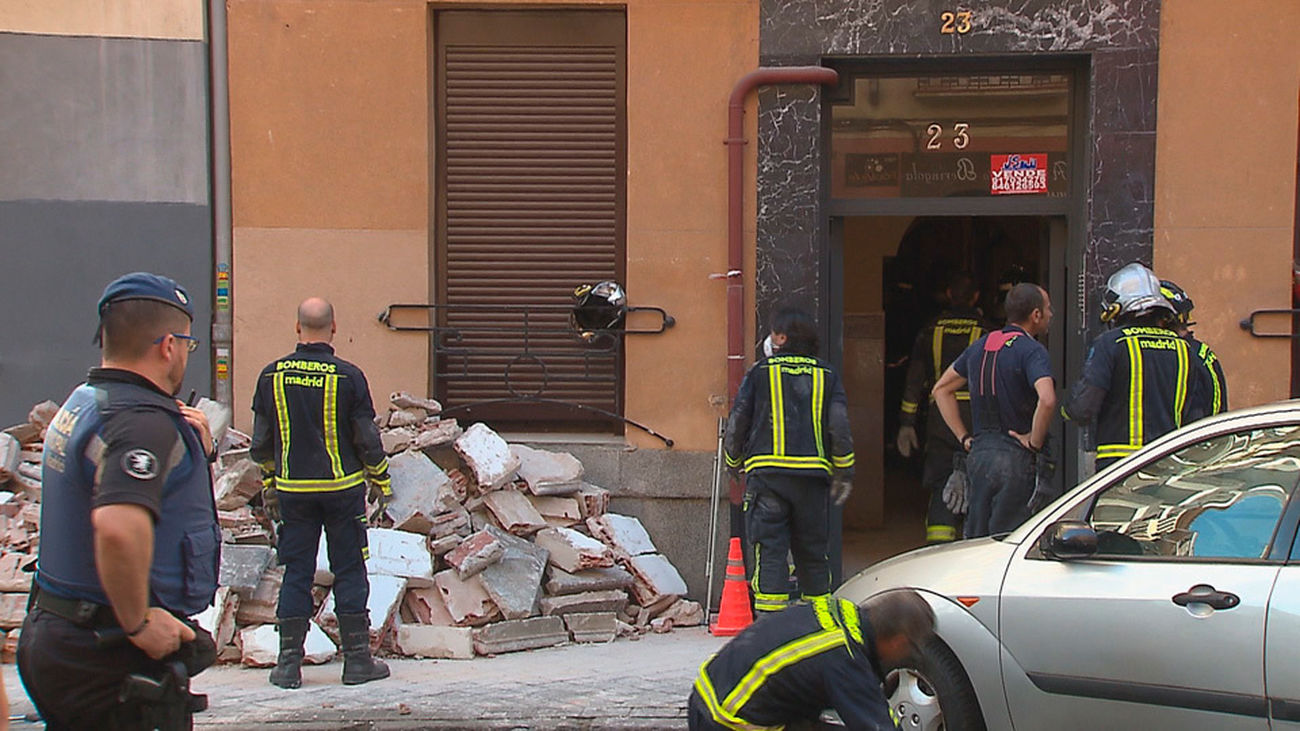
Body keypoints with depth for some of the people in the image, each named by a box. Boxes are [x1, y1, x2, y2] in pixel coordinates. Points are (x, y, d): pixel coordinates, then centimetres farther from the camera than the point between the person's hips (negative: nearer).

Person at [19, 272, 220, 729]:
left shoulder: (79, 404, 13)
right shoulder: (144, 421, -20)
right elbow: (119, 525, -37)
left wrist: (198, 451, 6)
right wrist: (139, 623, -24)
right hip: (112, 658, -10)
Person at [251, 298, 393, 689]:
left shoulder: (272, 376, 0)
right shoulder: (349, 377, -10)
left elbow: (261, 442, 7)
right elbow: (367, 439, -5)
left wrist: (269, 483, 20)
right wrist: (381, 479, 9)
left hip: (292, 490, 2)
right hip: (342, 487, -2)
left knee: (296, 572, 8)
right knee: (349, 571, 5)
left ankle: (289, 663, 8)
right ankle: (357, 660, 8)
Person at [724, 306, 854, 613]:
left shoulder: (760, 372, 3)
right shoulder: (827, 375, 9)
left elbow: (736, 424, 5)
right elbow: (840, 427, 2)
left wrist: (734, 462, 22)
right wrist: (844, 472, 11)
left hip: (767, 473, -2)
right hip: (814, 475, 3)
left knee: (770, 550, -2)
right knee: (812, 551, 13)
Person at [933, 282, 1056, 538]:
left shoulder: (979, 347, 12)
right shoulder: (1031, 351, -11)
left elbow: (942, 389, 20)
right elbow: (1047, 400, -28)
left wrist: (964, 437, 16)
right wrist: (1035, 442, -14)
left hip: (978, 455, 7)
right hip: (1016, 459, -7)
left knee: (975, 542, 12)